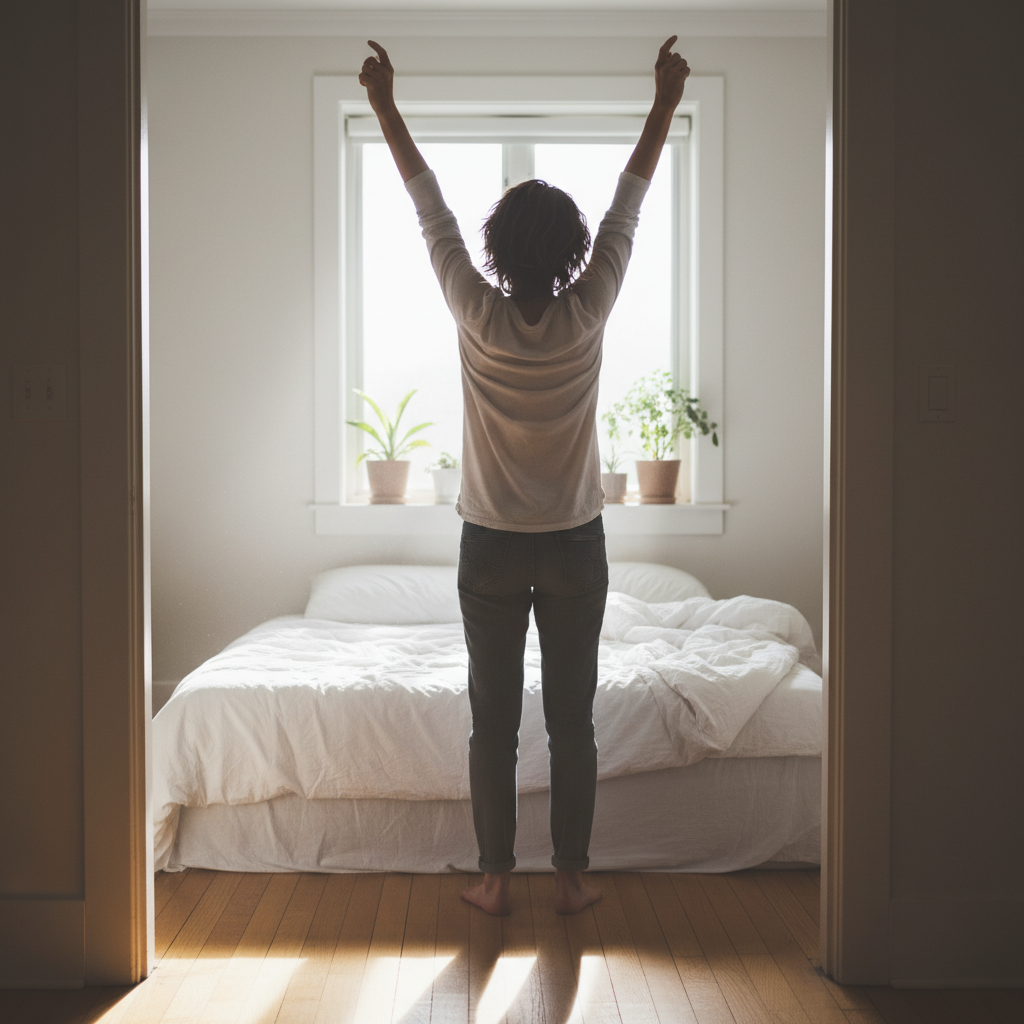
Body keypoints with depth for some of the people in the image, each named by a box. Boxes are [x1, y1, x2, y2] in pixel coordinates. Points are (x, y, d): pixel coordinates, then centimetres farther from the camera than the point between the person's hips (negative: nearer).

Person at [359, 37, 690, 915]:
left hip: (492, 547, 0)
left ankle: (496, 879, 18)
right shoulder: (587, 314, -10)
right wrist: (667, 100, 10)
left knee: (494, 722, 9)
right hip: (575, 546, 1)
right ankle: (572, 878, 19)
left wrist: (385, 103, 8)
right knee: (572, 721, 9)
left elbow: (430, 208, -3)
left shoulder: (479, 316, -12)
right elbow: (628, 206, -1)